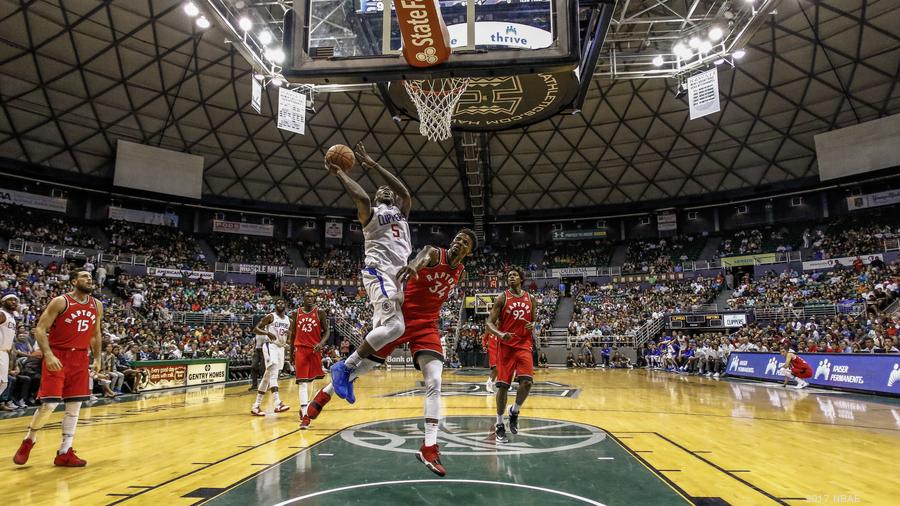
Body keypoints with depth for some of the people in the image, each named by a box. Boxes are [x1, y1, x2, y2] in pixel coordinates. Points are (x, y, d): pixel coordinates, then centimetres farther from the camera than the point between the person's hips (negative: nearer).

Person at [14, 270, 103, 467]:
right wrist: (48, 354, -23)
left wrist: (97, 358, 12)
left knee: (75, 406, 5)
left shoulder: (97, 306, 7)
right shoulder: (60, 302, -9)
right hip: (57, 356, -5)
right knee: (49, 404, -10)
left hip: (80, 358, 5)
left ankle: (65, 453, 13)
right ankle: (29, 440, 18)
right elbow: (40, 329, -11)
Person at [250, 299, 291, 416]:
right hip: (270, 346, -7)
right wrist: (267, 333, -24)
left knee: (268, 376, 10)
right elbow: (256, 329, -7)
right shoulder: (270, 317, -5)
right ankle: (278, 404, -31)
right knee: (274, 374, -22)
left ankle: (256, 406, 17)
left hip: (281, 347, 7)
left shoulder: (289, 320, 13)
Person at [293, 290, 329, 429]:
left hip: (315, 349, 1)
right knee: (302, 382, -10)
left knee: (310, 379, 17)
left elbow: (327, 331, -1)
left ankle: (304, 407, 38)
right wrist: (292, 352, 12)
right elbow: (293, 334, 12)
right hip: (300, 349, 0)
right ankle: (305, 415, -16)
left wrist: (321, 343, -20)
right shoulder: (297, 313, 4)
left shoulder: (320, 312, -2)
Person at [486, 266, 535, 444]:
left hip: (524, 345, 2)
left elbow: (534, 321, 19)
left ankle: (514, 411, 14)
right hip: (506, 346, -2)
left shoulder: (530, 299, 9)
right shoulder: (502, 298, -1)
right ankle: (499, 425, 13)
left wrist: (532, 326, -5)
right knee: (503, 385, -2)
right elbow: (489, 323, -5)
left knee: (527, 381, -15)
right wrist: (501, 334, -24)